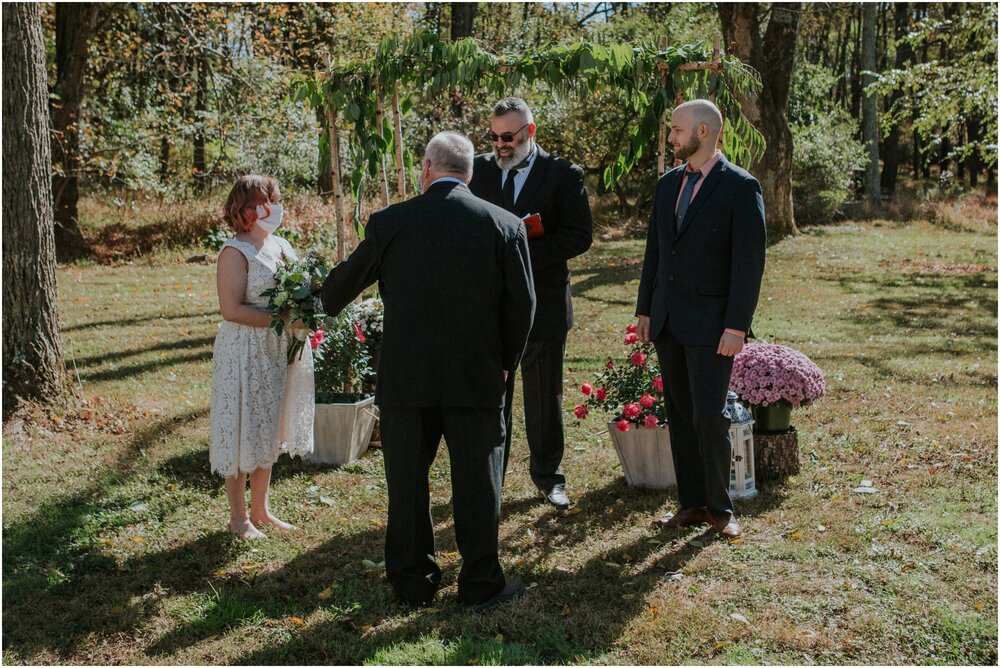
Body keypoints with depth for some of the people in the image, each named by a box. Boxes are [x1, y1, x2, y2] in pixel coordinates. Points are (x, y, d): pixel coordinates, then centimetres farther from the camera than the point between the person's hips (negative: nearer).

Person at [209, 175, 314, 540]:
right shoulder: (235, 252, -13)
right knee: (243, 432, 2)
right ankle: (238, 516, 14)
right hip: (245, 353, -8)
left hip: (279, 353, 8)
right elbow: (231, 309, -20)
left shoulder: (281, 245, 11)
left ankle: (261, 510, 27)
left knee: (269, 432, 15)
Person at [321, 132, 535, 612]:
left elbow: (346, 281, 12)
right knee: (477, 482, 10)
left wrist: (328, 303, 35)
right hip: (476, 379, 0)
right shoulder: (505, 225, -2)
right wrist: (505, 361, 13)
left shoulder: (390, 222, -2)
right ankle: (481, 584, 18)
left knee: (407, 483, 13)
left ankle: (413, 581, 24)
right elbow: (522, 303, -1)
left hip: (404, 378, 0)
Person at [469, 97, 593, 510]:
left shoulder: (563, 175, -3)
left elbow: (580, 236, -10)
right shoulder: (478, 170, 7)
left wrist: (526, 251, -20)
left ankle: (547, 473, 27)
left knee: (544, 395, 11)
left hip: (543, 302, -2)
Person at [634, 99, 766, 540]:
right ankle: (691, 504, 19)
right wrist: (644, 309, 13)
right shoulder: (668, 184, 12)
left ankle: (719, 508, 11)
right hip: (667, 321, 6)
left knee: (710, 416, -5)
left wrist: (737, 325, -16)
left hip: (710, 323, -6)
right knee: (680, 416, 10)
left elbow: (749, 261, -12)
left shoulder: (740, 187, -8)